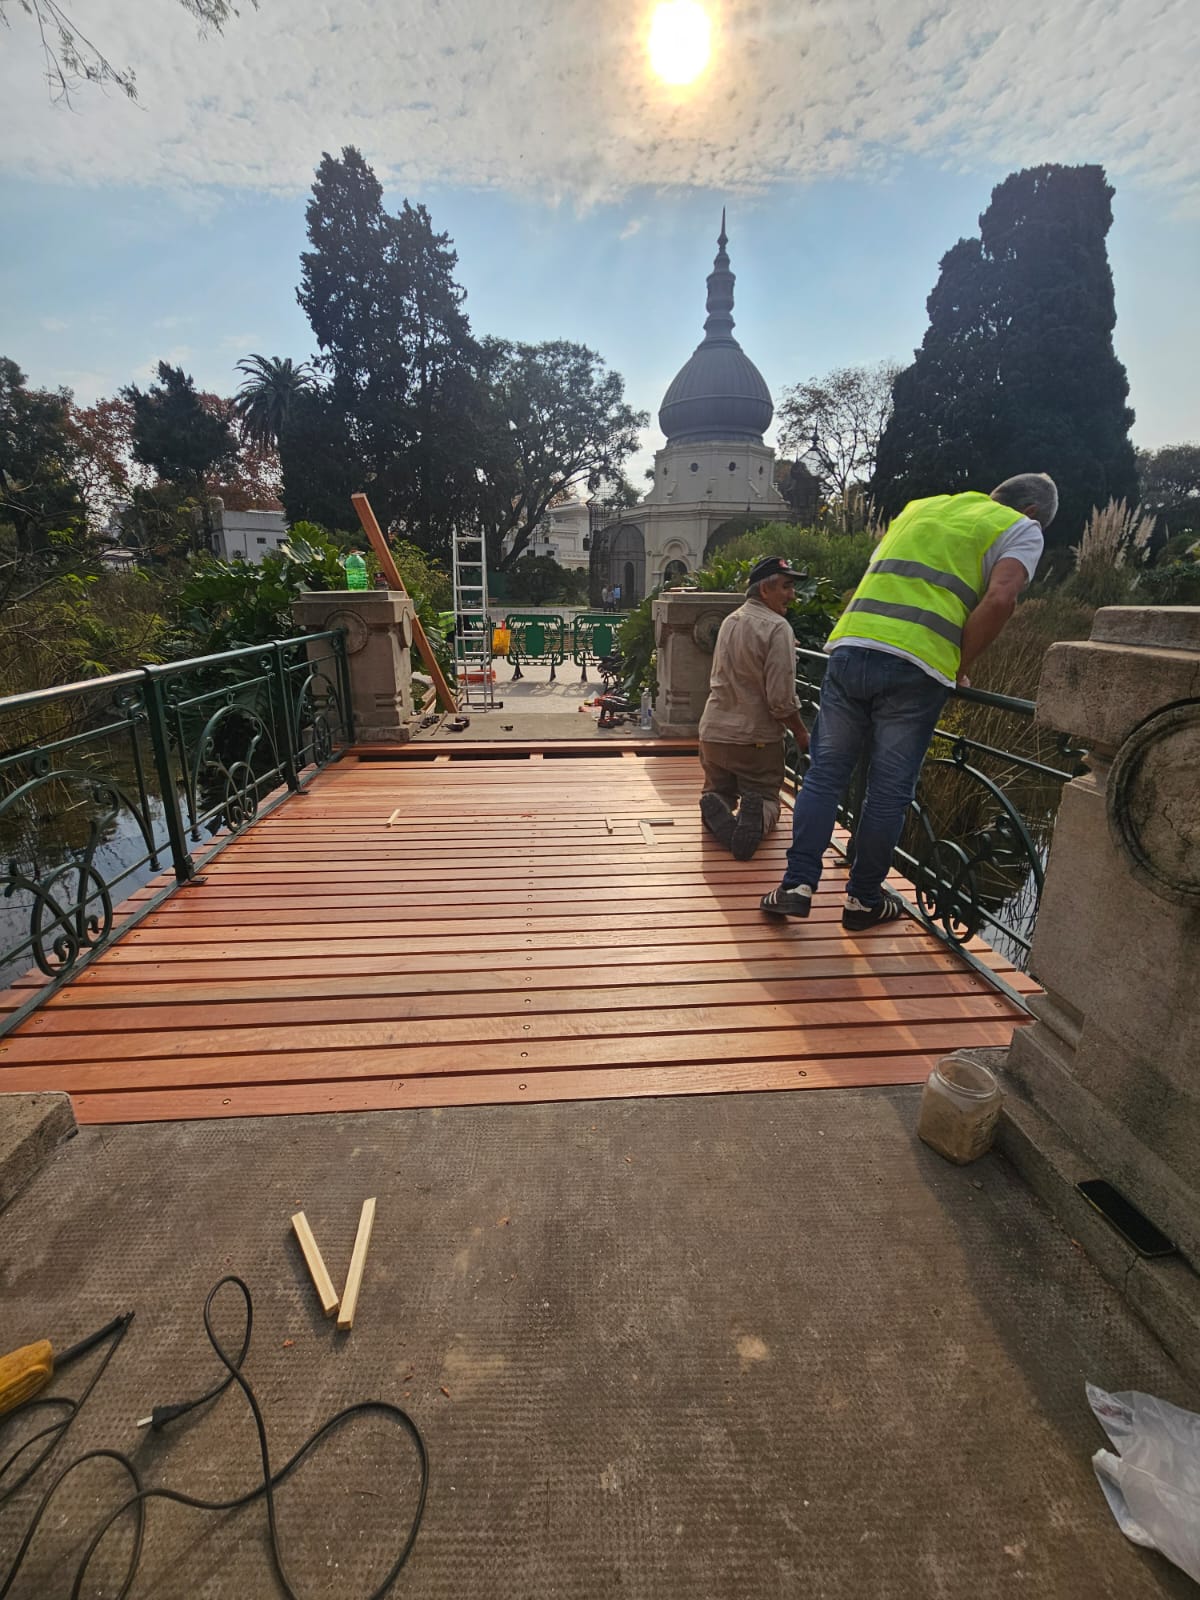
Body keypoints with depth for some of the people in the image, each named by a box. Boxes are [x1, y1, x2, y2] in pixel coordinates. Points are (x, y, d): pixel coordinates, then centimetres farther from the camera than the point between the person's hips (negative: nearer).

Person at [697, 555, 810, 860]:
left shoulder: (729, 621, 9)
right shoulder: (777, 628, -14)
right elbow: (781, 699, -17)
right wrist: (802, 733, -4)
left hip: (714, 731, 5)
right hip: (756, 736, -5)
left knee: (719, 789, 23)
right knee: (766, 797, 13)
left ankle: (716, 808, -13)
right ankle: (755, 815, -23)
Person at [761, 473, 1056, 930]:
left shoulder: (920, 506, 30)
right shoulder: (1022, 530, 15)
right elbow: (999, 600, -5)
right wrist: (959, 668, 6)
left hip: (850, 646, 4)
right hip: (917, 667, -3)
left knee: (824, 774, 11)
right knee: (890, 792, 7)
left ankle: (797, 885, 8)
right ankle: (864, 900, 19)